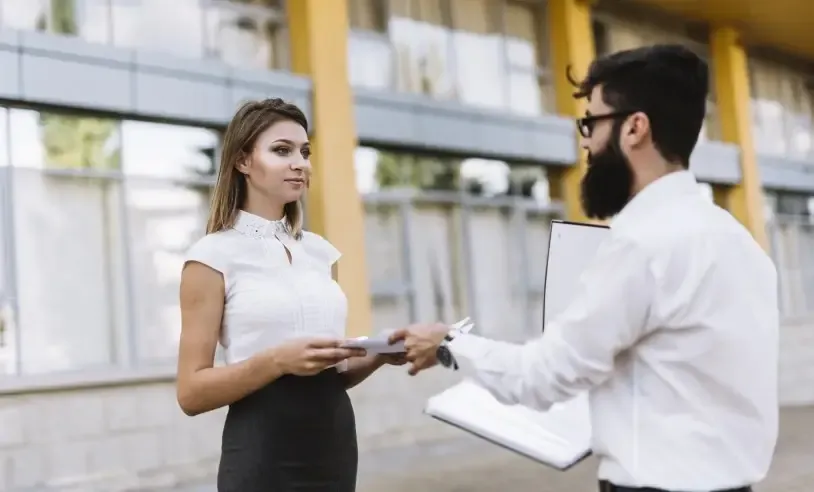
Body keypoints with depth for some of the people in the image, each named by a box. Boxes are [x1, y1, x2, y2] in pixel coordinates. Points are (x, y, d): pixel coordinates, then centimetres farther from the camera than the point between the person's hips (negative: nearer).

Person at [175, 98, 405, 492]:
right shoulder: (215, 254, -7)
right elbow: (192, 392, -10)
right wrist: (277, 360, -23)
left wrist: (378, 356, -3)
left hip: (335, 444, 6)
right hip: (263, 453, -5)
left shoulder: (319, 250, 10)